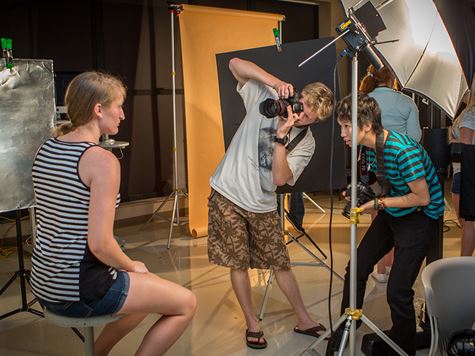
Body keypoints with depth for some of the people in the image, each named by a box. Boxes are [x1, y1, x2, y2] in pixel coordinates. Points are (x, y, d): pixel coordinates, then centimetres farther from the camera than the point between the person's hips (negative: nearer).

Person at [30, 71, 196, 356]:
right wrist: (132, 267, -5)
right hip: (80, 289, -9)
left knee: (147, 290, 30)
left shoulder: (47, 149, 6)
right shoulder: (102, 160, -20)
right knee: (187, 303, 7)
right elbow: (100, 244, -24)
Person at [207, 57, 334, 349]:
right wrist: (274, 82, -28)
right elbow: (235, 64, -16)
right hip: (229, 196, -1)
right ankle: (252, 324, 20)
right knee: (239, 264, 4)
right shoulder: (266, 98, -7)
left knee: (281, 265, 8)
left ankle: (304, 320, 25)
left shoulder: (306, 143, -5)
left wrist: (281, 136, -27)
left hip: (263, 206, 2)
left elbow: (280, 178, -18)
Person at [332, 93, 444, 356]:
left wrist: (377, 202, -21)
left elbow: (422, 198, -23)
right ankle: (345, 331, 28)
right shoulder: (371, 146, -4)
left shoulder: (404, 150, -30)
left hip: (420, 217, -8)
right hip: (392, 213, 8)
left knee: (398, 292, -10)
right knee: (356, 268, 9)